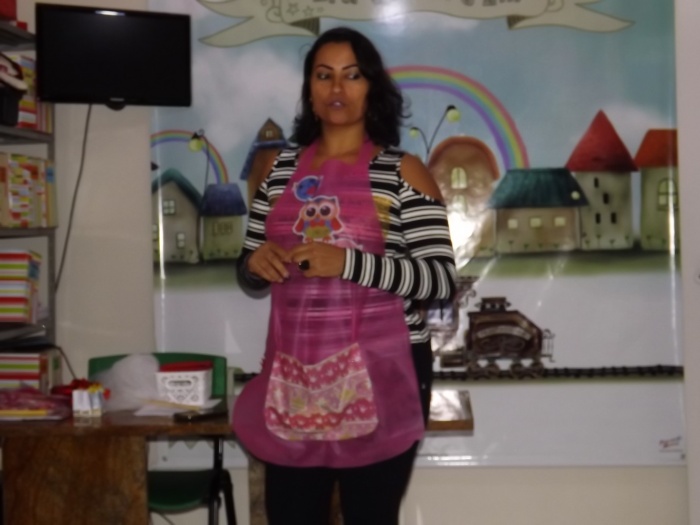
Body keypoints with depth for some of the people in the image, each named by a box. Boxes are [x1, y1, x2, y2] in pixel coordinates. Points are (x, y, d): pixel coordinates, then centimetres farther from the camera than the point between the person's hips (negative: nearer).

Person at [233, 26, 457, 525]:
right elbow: (248, 272, 15)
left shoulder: (402, 170, -3)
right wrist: (256, 261, -9)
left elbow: (441, 278, -11)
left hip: (380, 374, -3)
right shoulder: (278, 167, 9)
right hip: (292, 375, 4)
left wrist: (350, 264, -23)